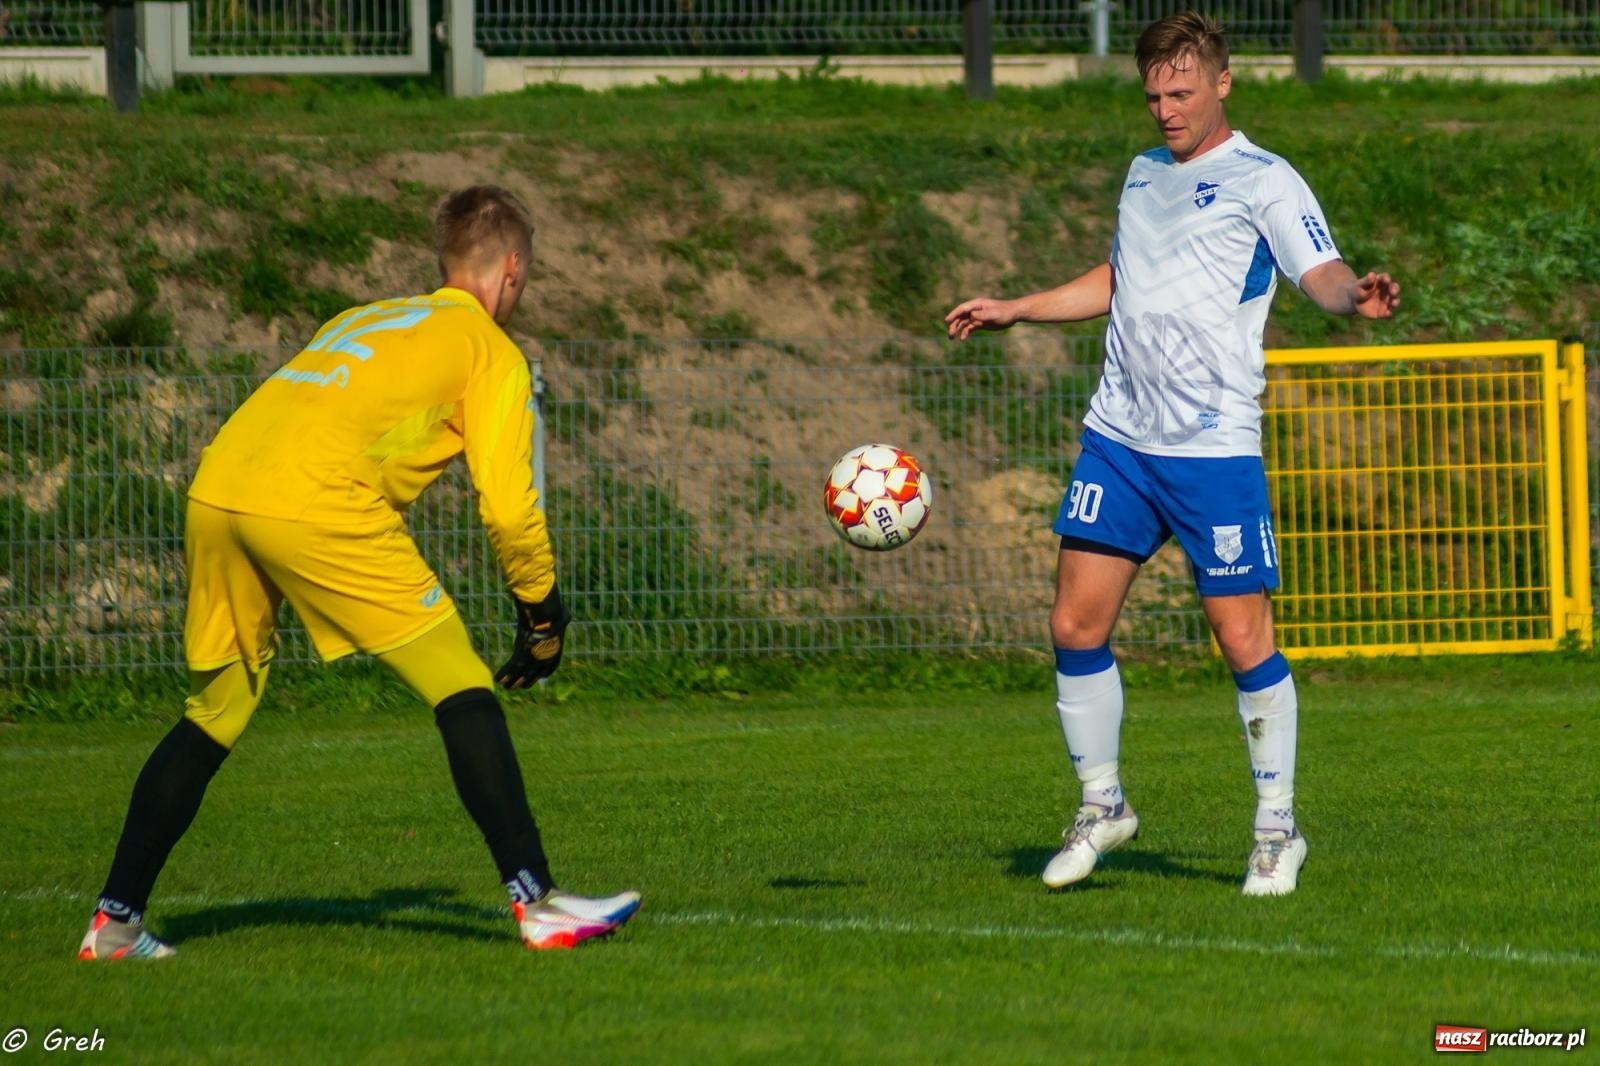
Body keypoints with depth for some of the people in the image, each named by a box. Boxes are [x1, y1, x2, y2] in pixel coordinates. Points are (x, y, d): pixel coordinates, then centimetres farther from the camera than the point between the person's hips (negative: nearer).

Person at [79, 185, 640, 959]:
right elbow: (508, 505, 5)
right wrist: (542, 616, 17)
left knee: (214, 712, 20)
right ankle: (537, 902, -5)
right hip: (315, 504, -6)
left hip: (214, 490, 6)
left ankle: (115, 921, 19)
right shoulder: (490, 349, 14)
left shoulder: (360, 319, 34)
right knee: (463, 691, 1)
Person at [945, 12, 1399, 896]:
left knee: (1244, 638, -5)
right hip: (1117, 437, 6)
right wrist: (1014, 311, 34)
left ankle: (1276, 827, 9)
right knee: (1076, 625, 2)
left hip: (1214, 449, -6)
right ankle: (1101, 806, 19)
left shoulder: (1262, 182, -3)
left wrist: (1354, 294, -39)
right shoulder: (1144, 173, 17)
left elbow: (1319, 270, -17)